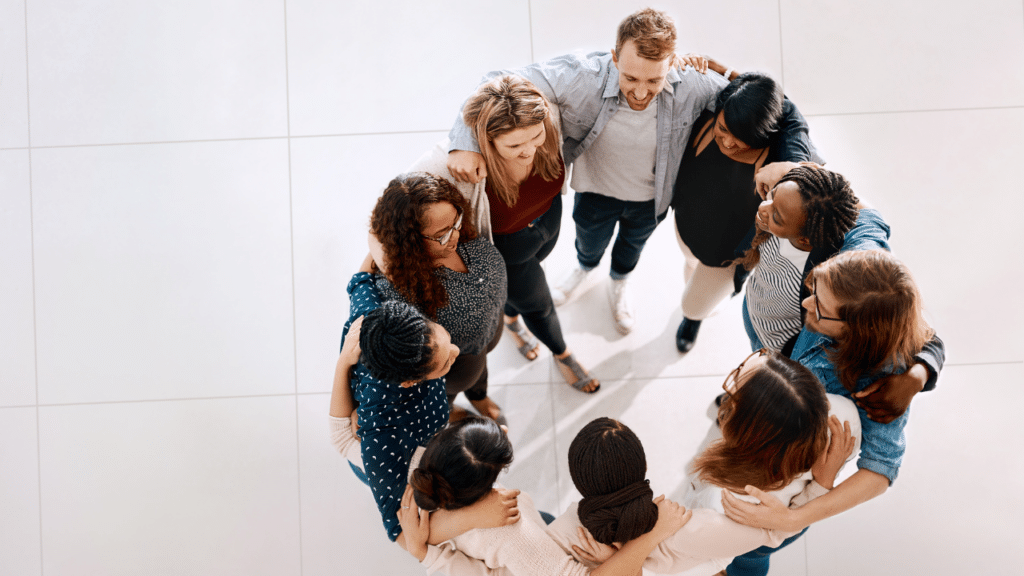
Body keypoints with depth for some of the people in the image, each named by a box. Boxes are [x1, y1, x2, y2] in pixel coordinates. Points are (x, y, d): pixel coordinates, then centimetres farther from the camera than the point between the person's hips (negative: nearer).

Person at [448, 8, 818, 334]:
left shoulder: (693, 87, -38)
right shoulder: (580, 78, -41)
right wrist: (466, 143, -50)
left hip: (650, 200, 1)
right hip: (595, 193, -1)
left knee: (633, 243, 36)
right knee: (589, 243, 33)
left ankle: (618, 286, 73)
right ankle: (584, 269, 74)